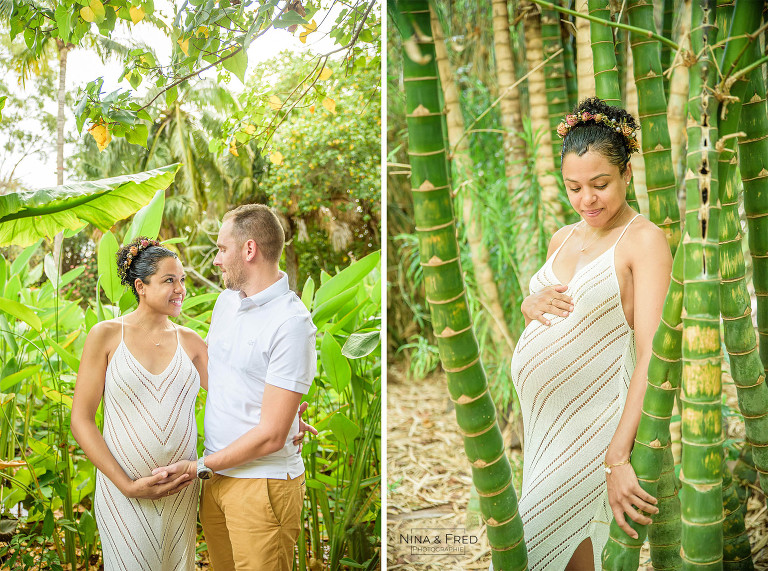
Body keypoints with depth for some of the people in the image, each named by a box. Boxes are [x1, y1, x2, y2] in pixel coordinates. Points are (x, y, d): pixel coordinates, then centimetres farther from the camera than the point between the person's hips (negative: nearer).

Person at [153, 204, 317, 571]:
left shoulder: (291, 324, -18)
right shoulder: (226, 300, 8)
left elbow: (271, 436, -19)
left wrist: (200, 467, -12)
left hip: (262, 483, -7)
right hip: (216, 475, 7)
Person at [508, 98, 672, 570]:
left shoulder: (645, 240, -12)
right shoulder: (563, 238, 12)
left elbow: (652, 354, -20)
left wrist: (618, 456, -28)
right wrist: (528, 305, -2)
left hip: (590, 417, -6)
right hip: (536, 407, 6)